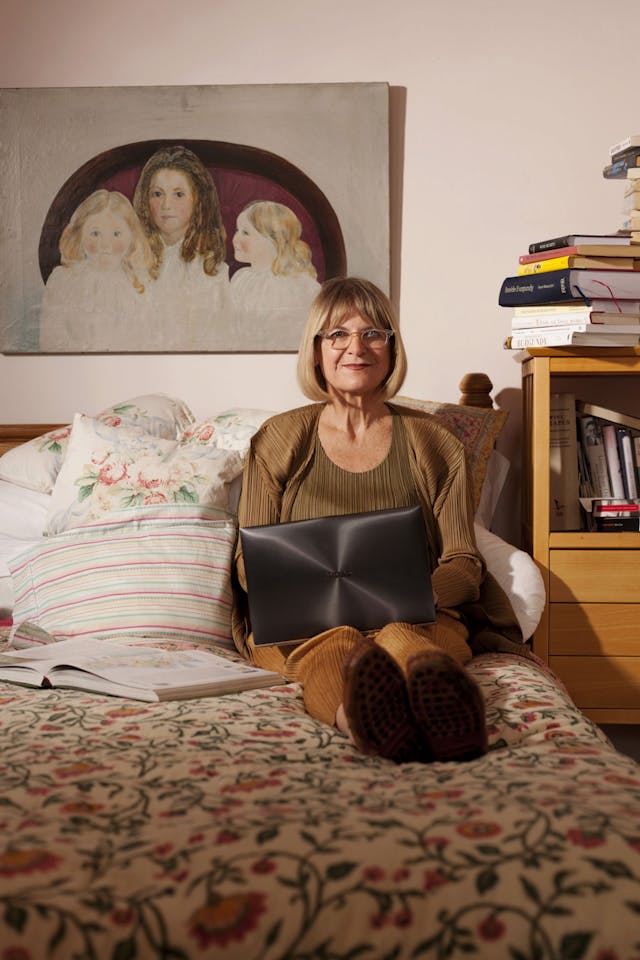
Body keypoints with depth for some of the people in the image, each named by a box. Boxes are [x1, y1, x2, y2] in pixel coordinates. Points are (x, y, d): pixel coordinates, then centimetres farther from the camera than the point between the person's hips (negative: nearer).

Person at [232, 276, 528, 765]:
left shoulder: (434, 444, 14)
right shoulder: (278, 440, 14)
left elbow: (463, 564, 9)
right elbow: (251, 560, 11)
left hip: (418, 618, 0)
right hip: (299, 624, 0)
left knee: (401, 638, -39)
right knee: (335, 644, -39)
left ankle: (439, 706, -70)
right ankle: (361, 715, -70)